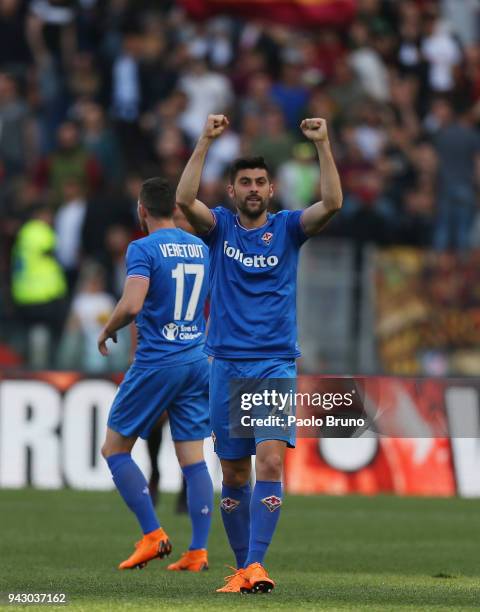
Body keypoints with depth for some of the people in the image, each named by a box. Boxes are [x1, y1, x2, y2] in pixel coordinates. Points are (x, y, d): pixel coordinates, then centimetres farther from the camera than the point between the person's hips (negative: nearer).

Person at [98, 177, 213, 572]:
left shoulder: (143, 249, -11)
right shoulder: (201, 248, 10)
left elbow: (132, 305, -23)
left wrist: (108, 330, -6)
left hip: (156, 363, -6)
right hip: (198, 362, 6)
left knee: (115, 448, 6)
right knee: (193, 458, 5)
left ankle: (153, 535, -2)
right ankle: (198, 551, -1)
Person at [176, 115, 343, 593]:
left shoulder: (287, 227, 5)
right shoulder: (219, 226, 6)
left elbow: (332, 203, -12)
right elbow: (185, 199, -14)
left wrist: (322, 144, -18)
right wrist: (205, 141, -19)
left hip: (276, 363, -1)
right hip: (226, 364, 1)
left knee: (270, 461, -18)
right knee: (234, 475, 6)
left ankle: (256, 565, -22)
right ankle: (241, 567, 16)